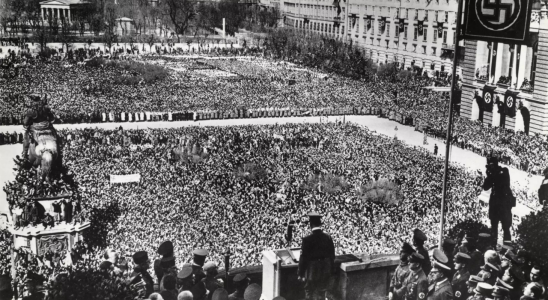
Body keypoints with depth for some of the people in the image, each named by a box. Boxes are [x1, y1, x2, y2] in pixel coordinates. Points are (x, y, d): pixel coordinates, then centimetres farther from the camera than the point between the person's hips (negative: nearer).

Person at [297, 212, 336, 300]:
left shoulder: (307, 239, -19)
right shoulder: (328, 238, -7)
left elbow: (303, 258, -13)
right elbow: (332, 256, 1)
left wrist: (300, 274, -3)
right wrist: (331, 271, 14)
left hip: (312, 271, -3)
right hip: (325, 272, 4)